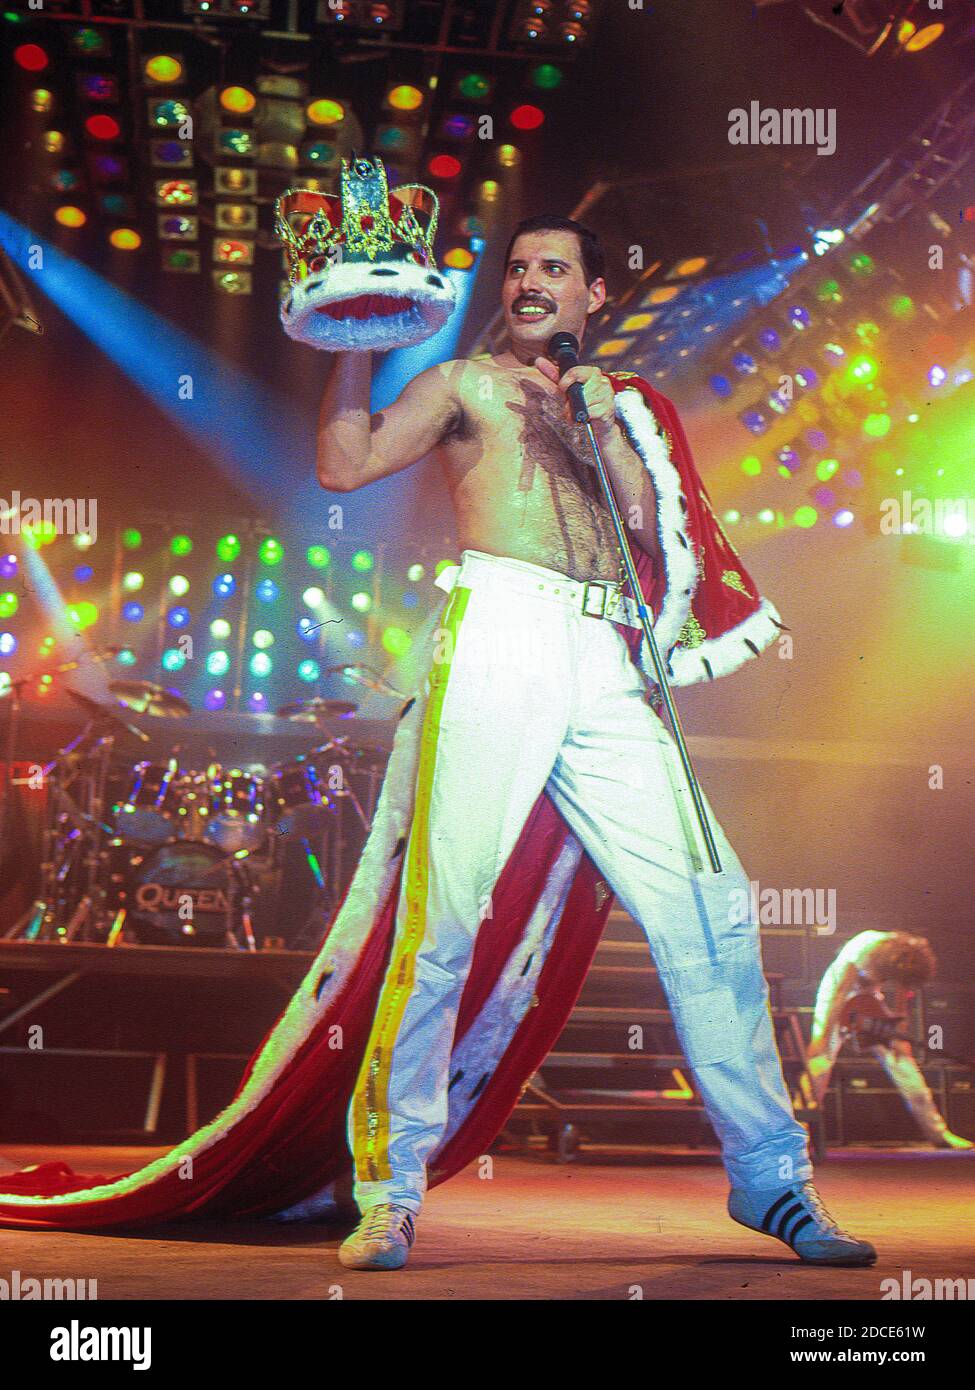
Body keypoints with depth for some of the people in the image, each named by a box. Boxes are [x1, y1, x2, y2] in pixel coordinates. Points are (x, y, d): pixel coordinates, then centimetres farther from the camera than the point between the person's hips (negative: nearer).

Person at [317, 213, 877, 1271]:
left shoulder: (620, 407, 27)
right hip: (501, 630, -4)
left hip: (604, 665, 4)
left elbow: (656, 542, 15)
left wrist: (607, 432, 6)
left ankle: (770, 1178, 8)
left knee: (708, 905, -2)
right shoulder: (466, 384, 17)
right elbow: (345, 464, 4)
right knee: (446, 913, -13)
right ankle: (390, 1190, -3)